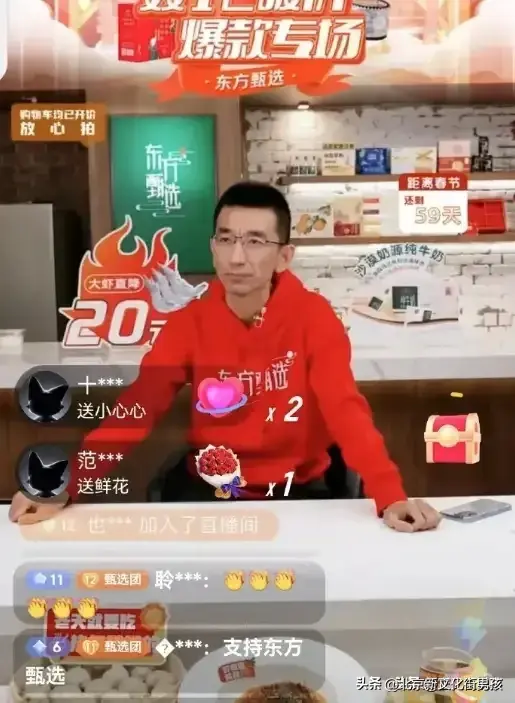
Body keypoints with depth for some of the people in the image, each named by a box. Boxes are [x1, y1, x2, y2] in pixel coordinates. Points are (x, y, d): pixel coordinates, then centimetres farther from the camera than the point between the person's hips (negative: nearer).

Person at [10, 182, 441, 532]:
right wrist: (63, 487, -23)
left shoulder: (314, 316, -11)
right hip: (212, 492, 2)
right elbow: (134, 411, -11)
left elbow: (346, 410, -21)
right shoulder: (188, 323, -5)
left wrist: (390, 496, -36)